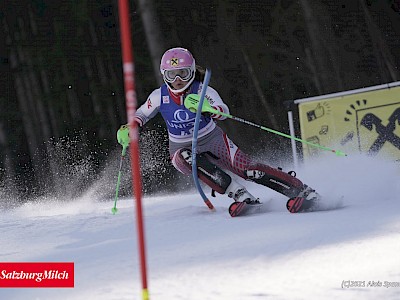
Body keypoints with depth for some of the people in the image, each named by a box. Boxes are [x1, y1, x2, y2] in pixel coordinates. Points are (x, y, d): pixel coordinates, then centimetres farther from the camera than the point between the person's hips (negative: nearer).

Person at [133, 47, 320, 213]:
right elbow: (141, 115, 9)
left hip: (214, 141, -1)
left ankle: (303, 192, -13)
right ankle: (238, 194, -34)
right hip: (182, 149, 1)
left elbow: (224, 111, -34)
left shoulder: (202, 91, -17)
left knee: (248, 169, -20)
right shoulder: (159, 96, -9)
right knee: (185, 159, -35)